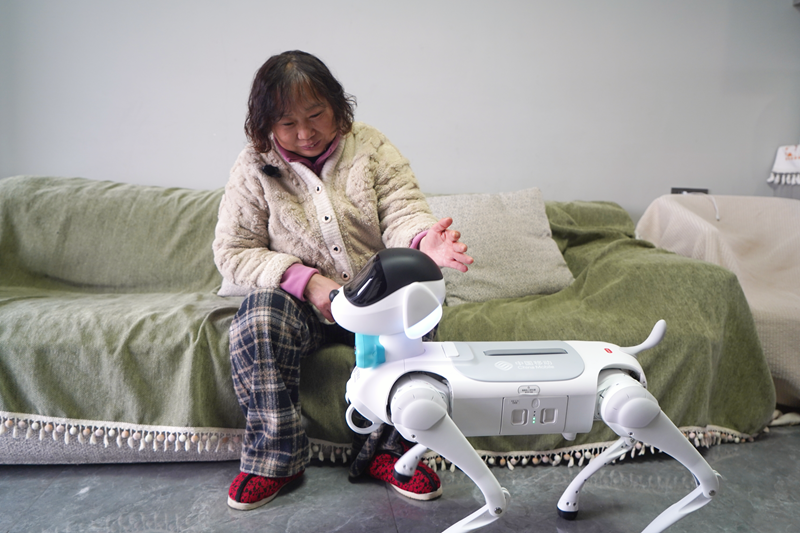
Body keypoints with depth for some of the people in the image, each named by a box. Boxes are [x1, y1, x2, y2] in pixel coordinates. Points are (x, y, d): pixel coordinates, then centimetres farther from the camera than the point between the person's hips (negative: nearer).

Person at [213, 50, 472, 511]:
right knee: (258, 318, -32)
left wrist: (424, 240, -37)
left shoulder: (371, 146, 0)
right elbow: (232, 252, -5)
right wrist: (306, 280, -20)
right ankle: (276, 458, -13)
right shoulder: (255, 167, -2)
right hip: (299, 300, 0)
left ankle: (384, 450, -12)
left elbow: (402, 213, -10)